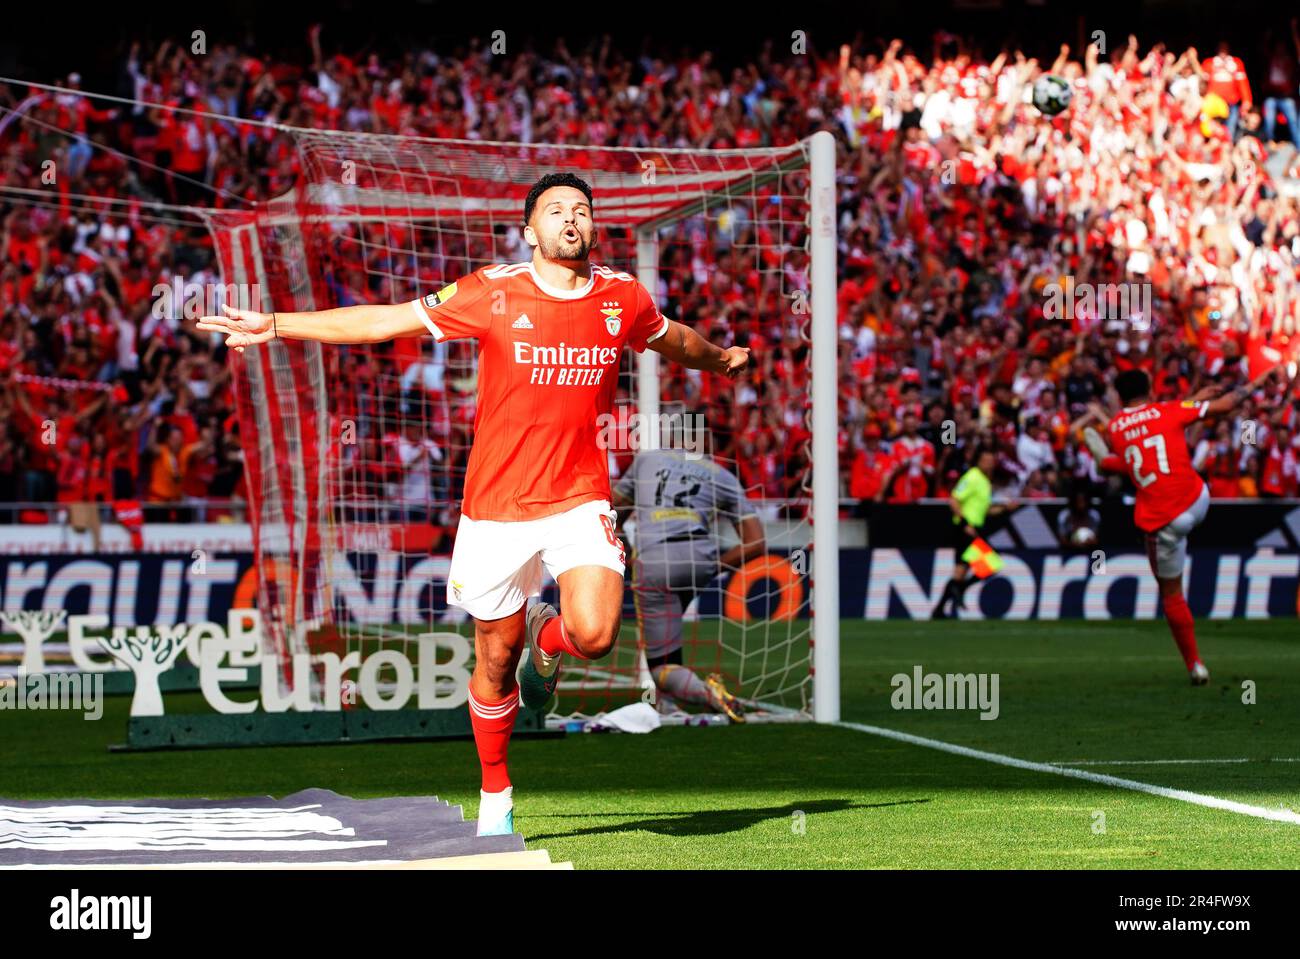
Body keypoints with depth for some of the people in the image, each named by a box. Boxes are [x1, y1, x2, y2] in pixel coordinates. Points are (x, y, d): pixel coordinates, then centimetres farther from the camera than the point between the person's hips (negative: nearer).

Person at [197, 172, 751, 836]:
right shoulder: (494, 292, -6)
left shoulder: (623, 297, 3)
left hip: (580, 500, 1)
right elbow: (388, 321, -3)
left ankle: (547, 636, 17)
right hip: (496, 506, -1)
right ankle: (495, 796, 29)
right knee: (496, 657, 6)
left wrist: (719, 359, 47)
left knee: (594, 634, -22)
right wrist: (275, 326, -7)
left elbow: (671, 337, 27)